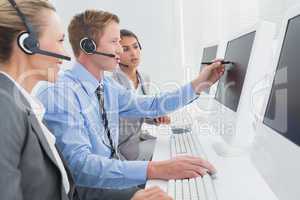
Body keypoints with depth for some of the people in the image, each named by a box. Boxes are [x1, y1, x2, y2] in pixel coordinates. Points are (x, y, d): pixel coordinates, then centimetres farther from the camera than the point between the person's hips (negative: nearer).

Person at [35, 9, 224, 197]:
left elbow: (150, 106, 10)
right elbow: (79, 164, -31)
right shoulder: (59, 94, -22)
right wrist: (154, 169, -40)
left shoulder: (108, 85, 3)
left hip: (113, 177, 7)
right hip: (89, 188, -6)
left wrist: (198, 85, 4)